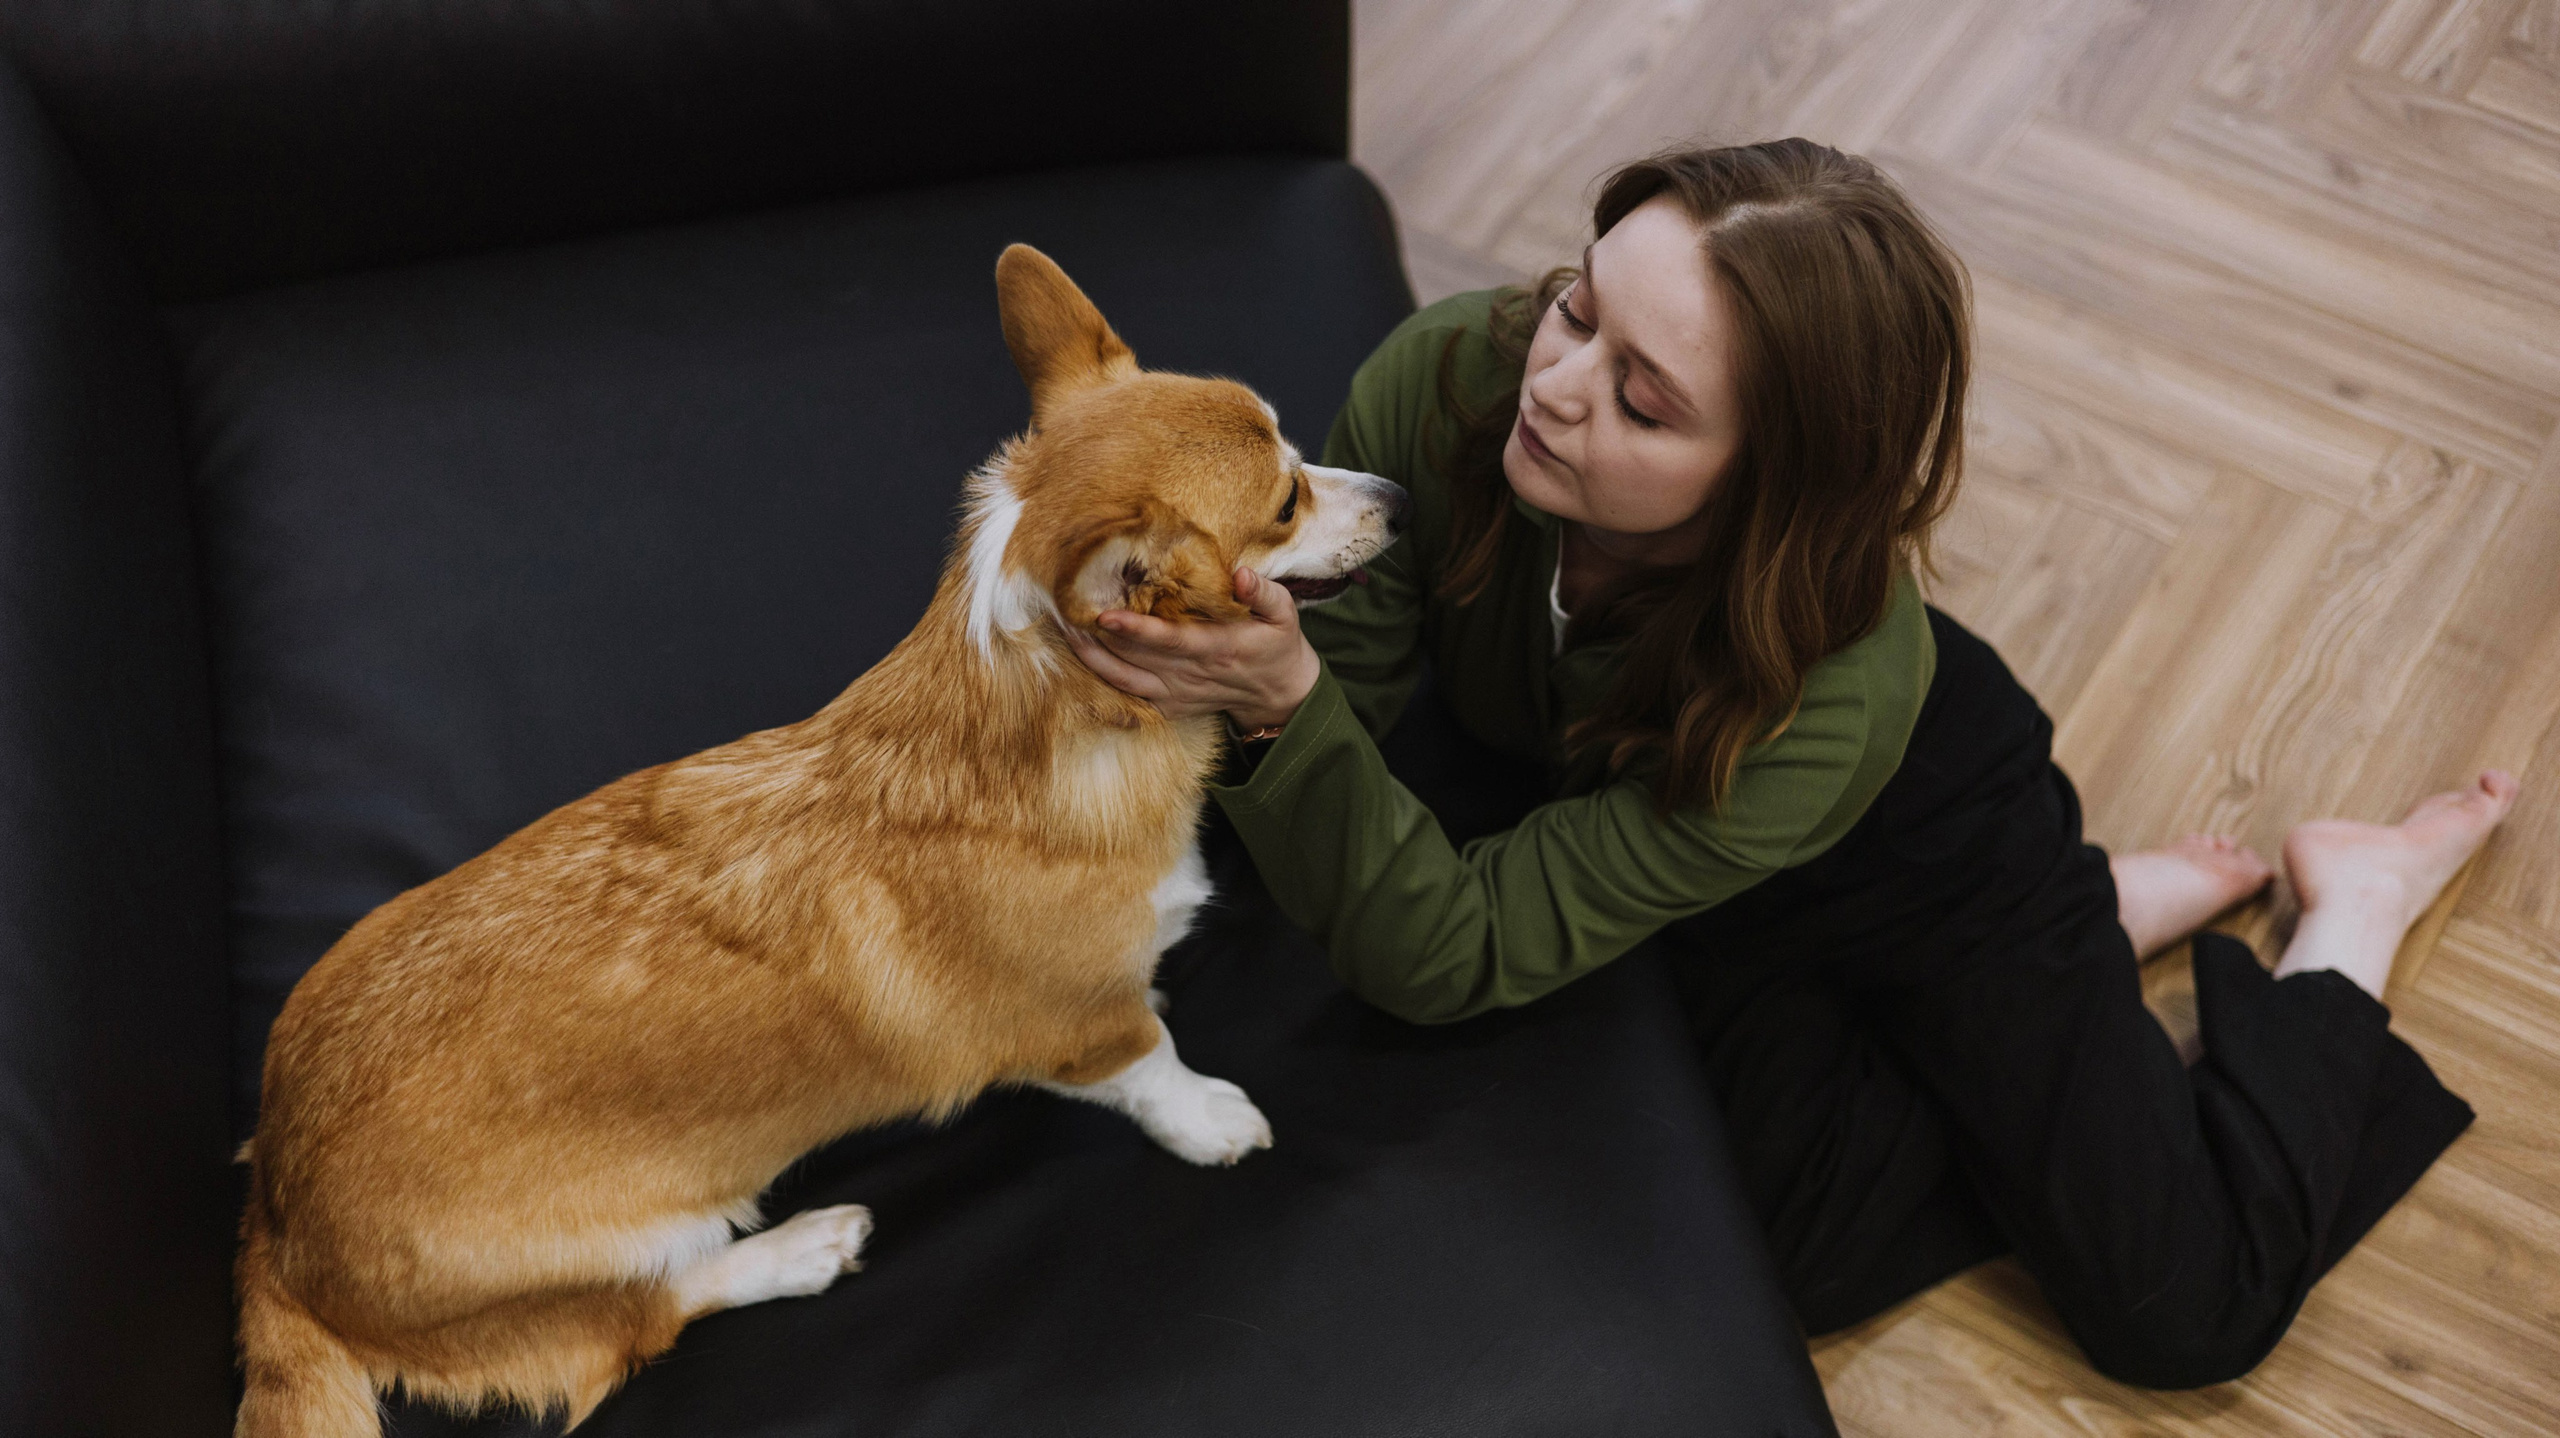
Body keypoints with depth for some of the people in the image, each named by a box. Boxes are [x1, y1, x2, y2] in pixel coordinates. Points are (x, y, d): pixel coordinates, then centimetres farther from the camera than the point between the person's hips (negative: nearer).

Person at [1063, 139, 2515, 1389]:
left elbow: (1454, 954, -41)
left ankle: (2352, 906, 27)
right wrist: (1219, 671, -44)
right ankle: (2117, 905, 17)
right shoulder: (1443, 384, -35)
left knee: (2181, 1312, 1)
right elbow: (1344, 696, -23)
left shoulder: (1840, 696, -44)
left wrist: (1288, 706, -55)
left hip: (1930, 837, -3)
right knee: (1833, 1258, -4)